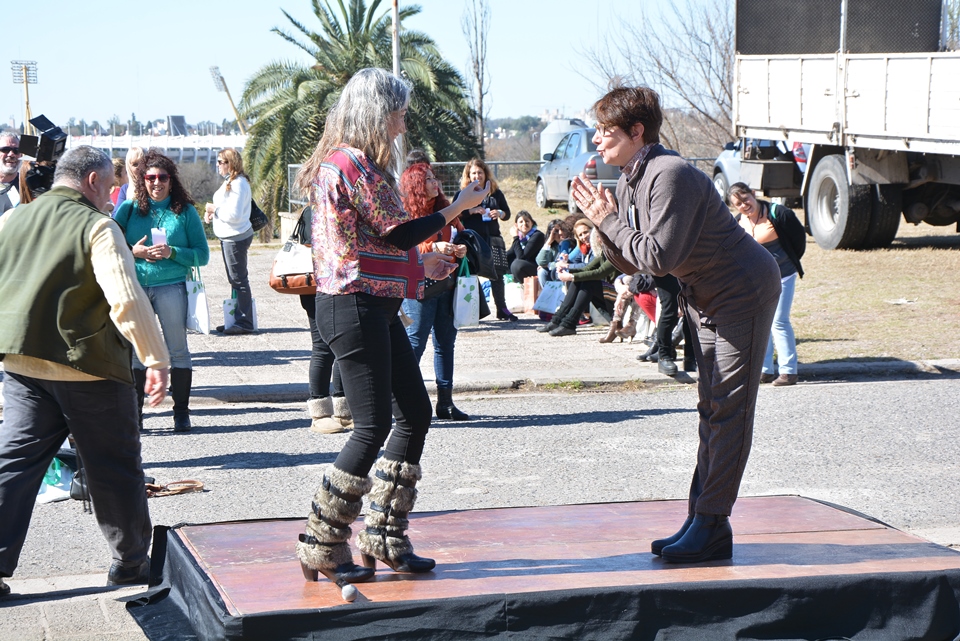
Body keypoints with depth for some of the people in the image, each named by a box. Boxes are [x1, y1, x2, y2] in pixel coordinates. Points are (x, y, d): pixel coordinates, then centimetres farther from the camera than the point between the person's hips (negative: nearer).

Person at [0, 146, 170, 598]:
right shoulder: (97, 227, -12)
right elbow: (127, 300, -21)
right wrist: (157, 360, -16)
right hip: (88, 367, -5)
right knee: (114, 466, 9)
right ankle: (130, 561, 20)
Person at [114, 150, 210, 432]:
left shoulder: (185, 211, 4)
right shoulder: (128, 208, 8)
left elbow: (202, 255, 2)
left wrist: (172, 253, -13)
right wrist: (133, 252, -9)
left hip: (171, 286, -1)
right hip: (134, 287, 2)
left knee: (177, 349, -1)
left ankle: (181, 413, 7)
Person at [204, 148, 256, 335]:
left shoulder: (238, 184, -17)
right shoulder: (230, 182, 15)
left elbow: (234, 214, -23)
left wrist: (214, 209, -11)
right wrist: (213, 214, 8)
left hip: (236, 237, -11)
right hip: (229, 236, 11)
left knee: (238, 279, -8)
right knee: (235, 279, 14)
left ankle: (244, 322, -5)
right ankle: (238, 320, 21)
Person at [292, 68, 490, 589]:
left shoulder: (346, 162, 17)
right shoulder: (353, 162, -15)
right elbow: (399, 232, -14)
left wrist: (419, 264, 28)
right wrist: (458, 208, -3)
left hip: (374, 307, 11)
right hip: (354, 307, -11)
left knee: (415, 412, 11)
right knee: (374, 425, -8)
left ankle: (383, 538, 17)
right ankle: (321, 548, 0)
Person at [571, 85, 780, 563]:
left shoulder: (670, 175, -25)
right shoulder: (629, 182, 5)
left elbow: (660, 258, -29)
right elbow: (631, 263, 6)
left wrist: (609, 220, -17)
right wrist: (601, 221, -8)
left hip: (743, 292, -10)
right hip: (706, 299, 10)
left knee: (729, 410, -8)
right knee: (712, 409, 10)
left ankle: (711, 526, -8)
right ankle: (702, 519, 13)